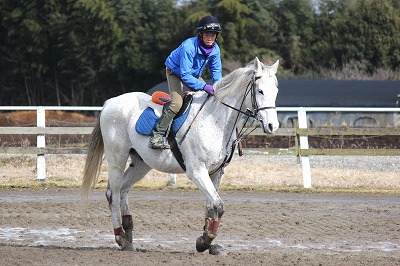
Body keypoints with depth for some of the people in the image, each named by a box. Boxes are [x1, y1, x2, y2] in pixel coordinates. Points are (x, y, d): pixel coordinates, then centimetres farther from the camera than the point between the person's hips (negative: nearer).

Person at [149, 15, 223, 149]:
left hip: (194, 75, 7)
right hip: (175, 73, -7)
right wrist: (203, 86, -44)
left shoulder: (215, 49, -14)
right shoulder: (188, 47, -35)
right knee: (177, 103, -27)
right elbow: (185, 75, -36)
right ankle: (157, 136, -25)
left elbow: (216, 72, -1)